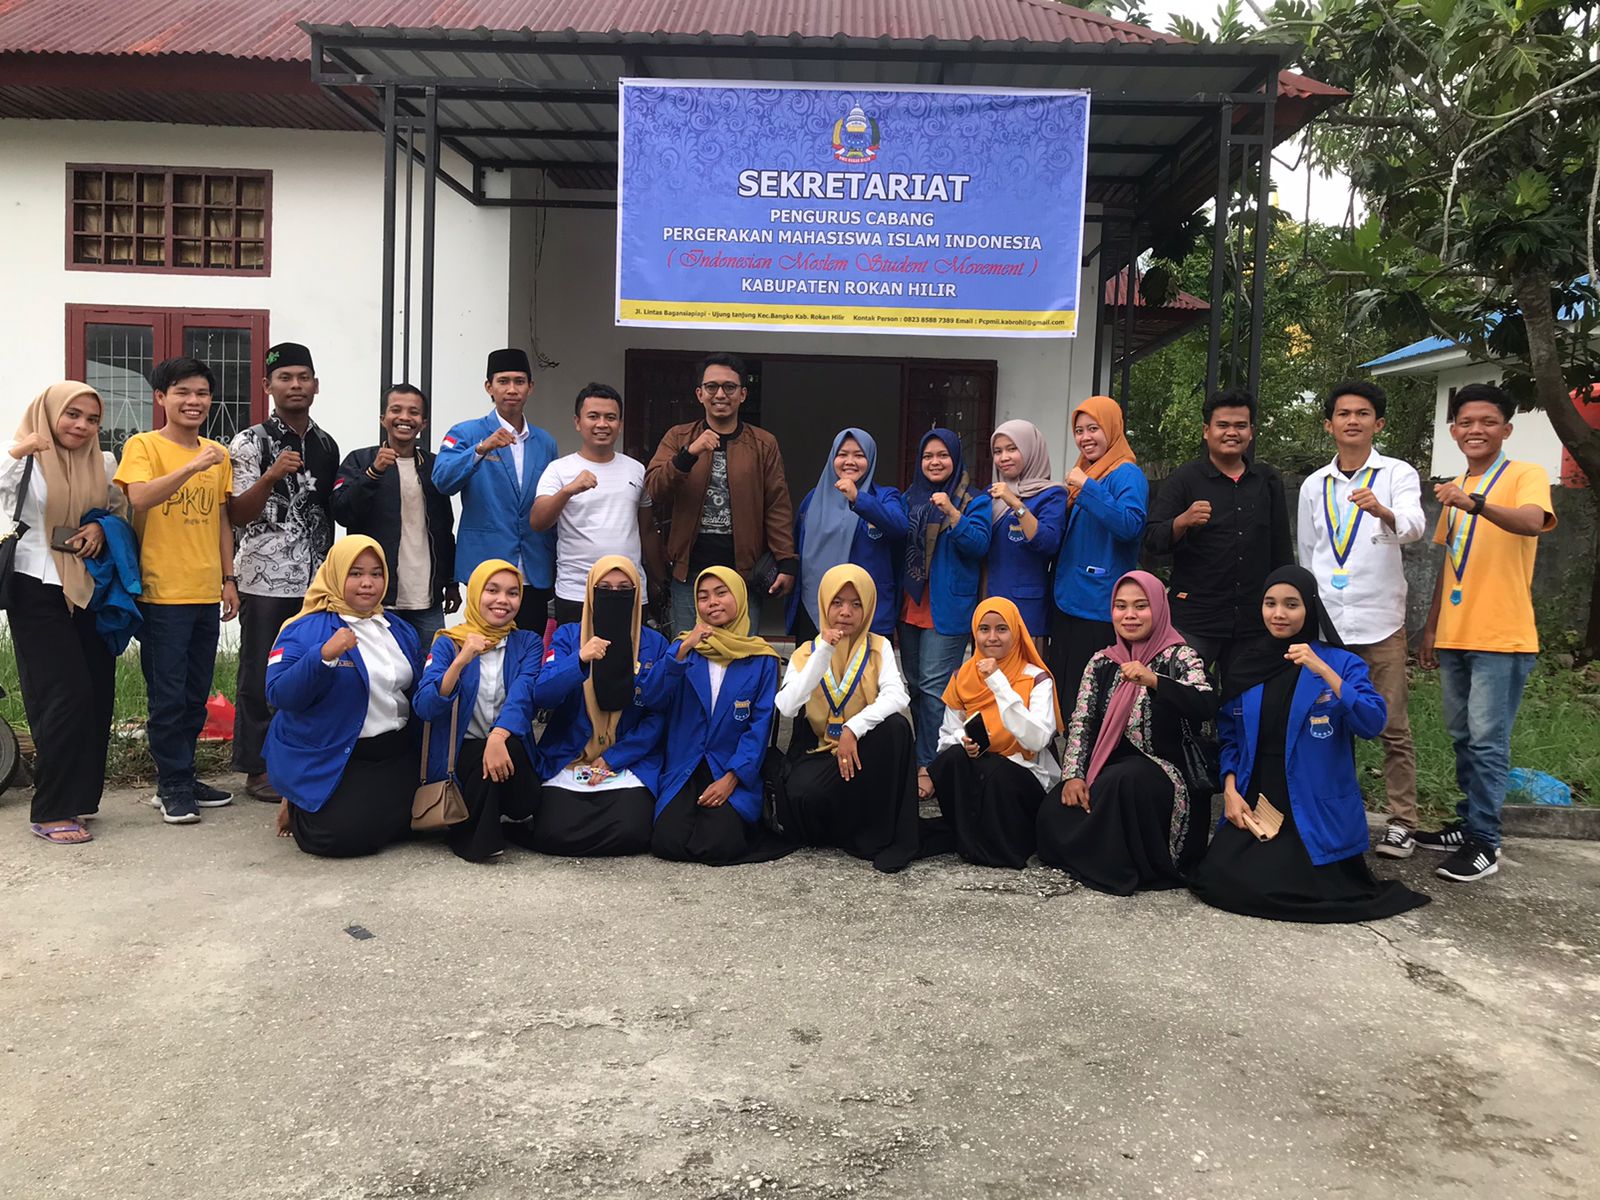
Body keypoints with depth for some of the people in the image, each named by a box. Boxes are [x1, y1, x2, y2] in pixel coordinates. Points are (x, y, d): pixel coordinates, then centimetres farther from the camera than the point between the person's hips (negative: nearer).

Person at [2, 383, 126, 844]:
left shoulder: (102, 465, 8)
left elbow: (121, 511, 20)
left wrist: (102, 527, -1)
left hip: (91, 591, 6)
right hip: (38, 592, -6)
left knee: (96, 695, 5)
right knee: (66, 696, -10)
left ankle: (78, 797, 18)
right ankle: (50, 812, -2)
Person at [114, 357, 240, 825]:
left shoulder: (218, 454, 13)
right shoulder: (143, 446, -3)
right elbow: (139, 497, -21)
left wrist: (229, 579, 14)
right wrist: (193, 466, -29)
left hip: (206, 593, 6)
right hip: (163, 592, -5)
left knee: (196, 696, 11)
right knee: (168, 695, -1)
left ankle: (182, 778, 22)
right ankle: (172, 786, 9)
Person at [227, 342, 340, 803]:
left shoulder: (326, 446, 12)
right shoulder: (250, 443, -4)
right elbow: (237, 515, -8)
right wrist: (272, 476, -24)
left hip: (316, 580, 5)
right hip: (267, 580, -5)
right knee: (261, 676, 3)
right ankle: (258, 769, 12)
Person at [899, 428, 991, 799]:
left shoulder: (974, 500, -2)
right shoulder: (911, 498, 15)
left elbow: (978, 545, -15)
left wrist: (951, 512, -25)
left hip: (947, 608, -6)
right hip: (911, 605, 7)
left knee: (934, 685, -9)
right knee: (915, 683, 11)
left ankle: (928, 766, -3)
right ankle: (924, 757, 21)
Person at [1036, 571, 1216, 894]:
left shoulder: (1179, 657, -2)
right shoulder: (1102, 662, 12)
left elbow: (1206, 706, -21)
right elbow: (1081, 721, 4)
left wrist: (1152, 680, -36)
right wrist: (1073, 775, -11)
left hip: (1162, 771, -4)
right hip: (1105, 775, 4)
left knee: (1122, 780, -38)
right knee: (1053, 815, -23)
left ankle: (1116, 869, -16)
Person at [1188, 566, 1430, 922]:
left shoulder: (1341, 662, -2)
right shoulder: (1243, 663, 7)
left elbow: (1373, 724, -18)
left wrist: (1324, 672, -27)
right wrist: (1230, 789, -2)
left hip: (1316, 813, -4)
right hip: (1253, 806, 4)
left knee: (1260, 885, -21)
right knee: (1214, 880, -16)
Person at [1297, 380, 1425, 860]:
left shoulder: (1398, 474, 0)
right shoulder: (1313, 485, 10)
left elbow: (1413, 526, -20)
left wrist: (1382, 511, -41)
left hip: (1380, 621, -3)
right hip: (1325, 622, 3)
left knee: (1393, 727, 1)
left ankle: (1402, 821, 9)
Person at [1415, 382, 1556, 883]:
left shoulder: (1526, 476, -6)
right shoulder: (1455, 489, 14)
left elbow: (1533, 522, -28)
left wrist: (1476, 503, -45)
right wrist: (1431, 628, 18)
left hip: (1502, 638, -7)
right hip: (1454, 636, 7)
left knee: (1487, 743, -6)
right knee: (1462, 738, 14)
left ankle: (1483, 843, 1)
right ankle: (1470, 822, 25)